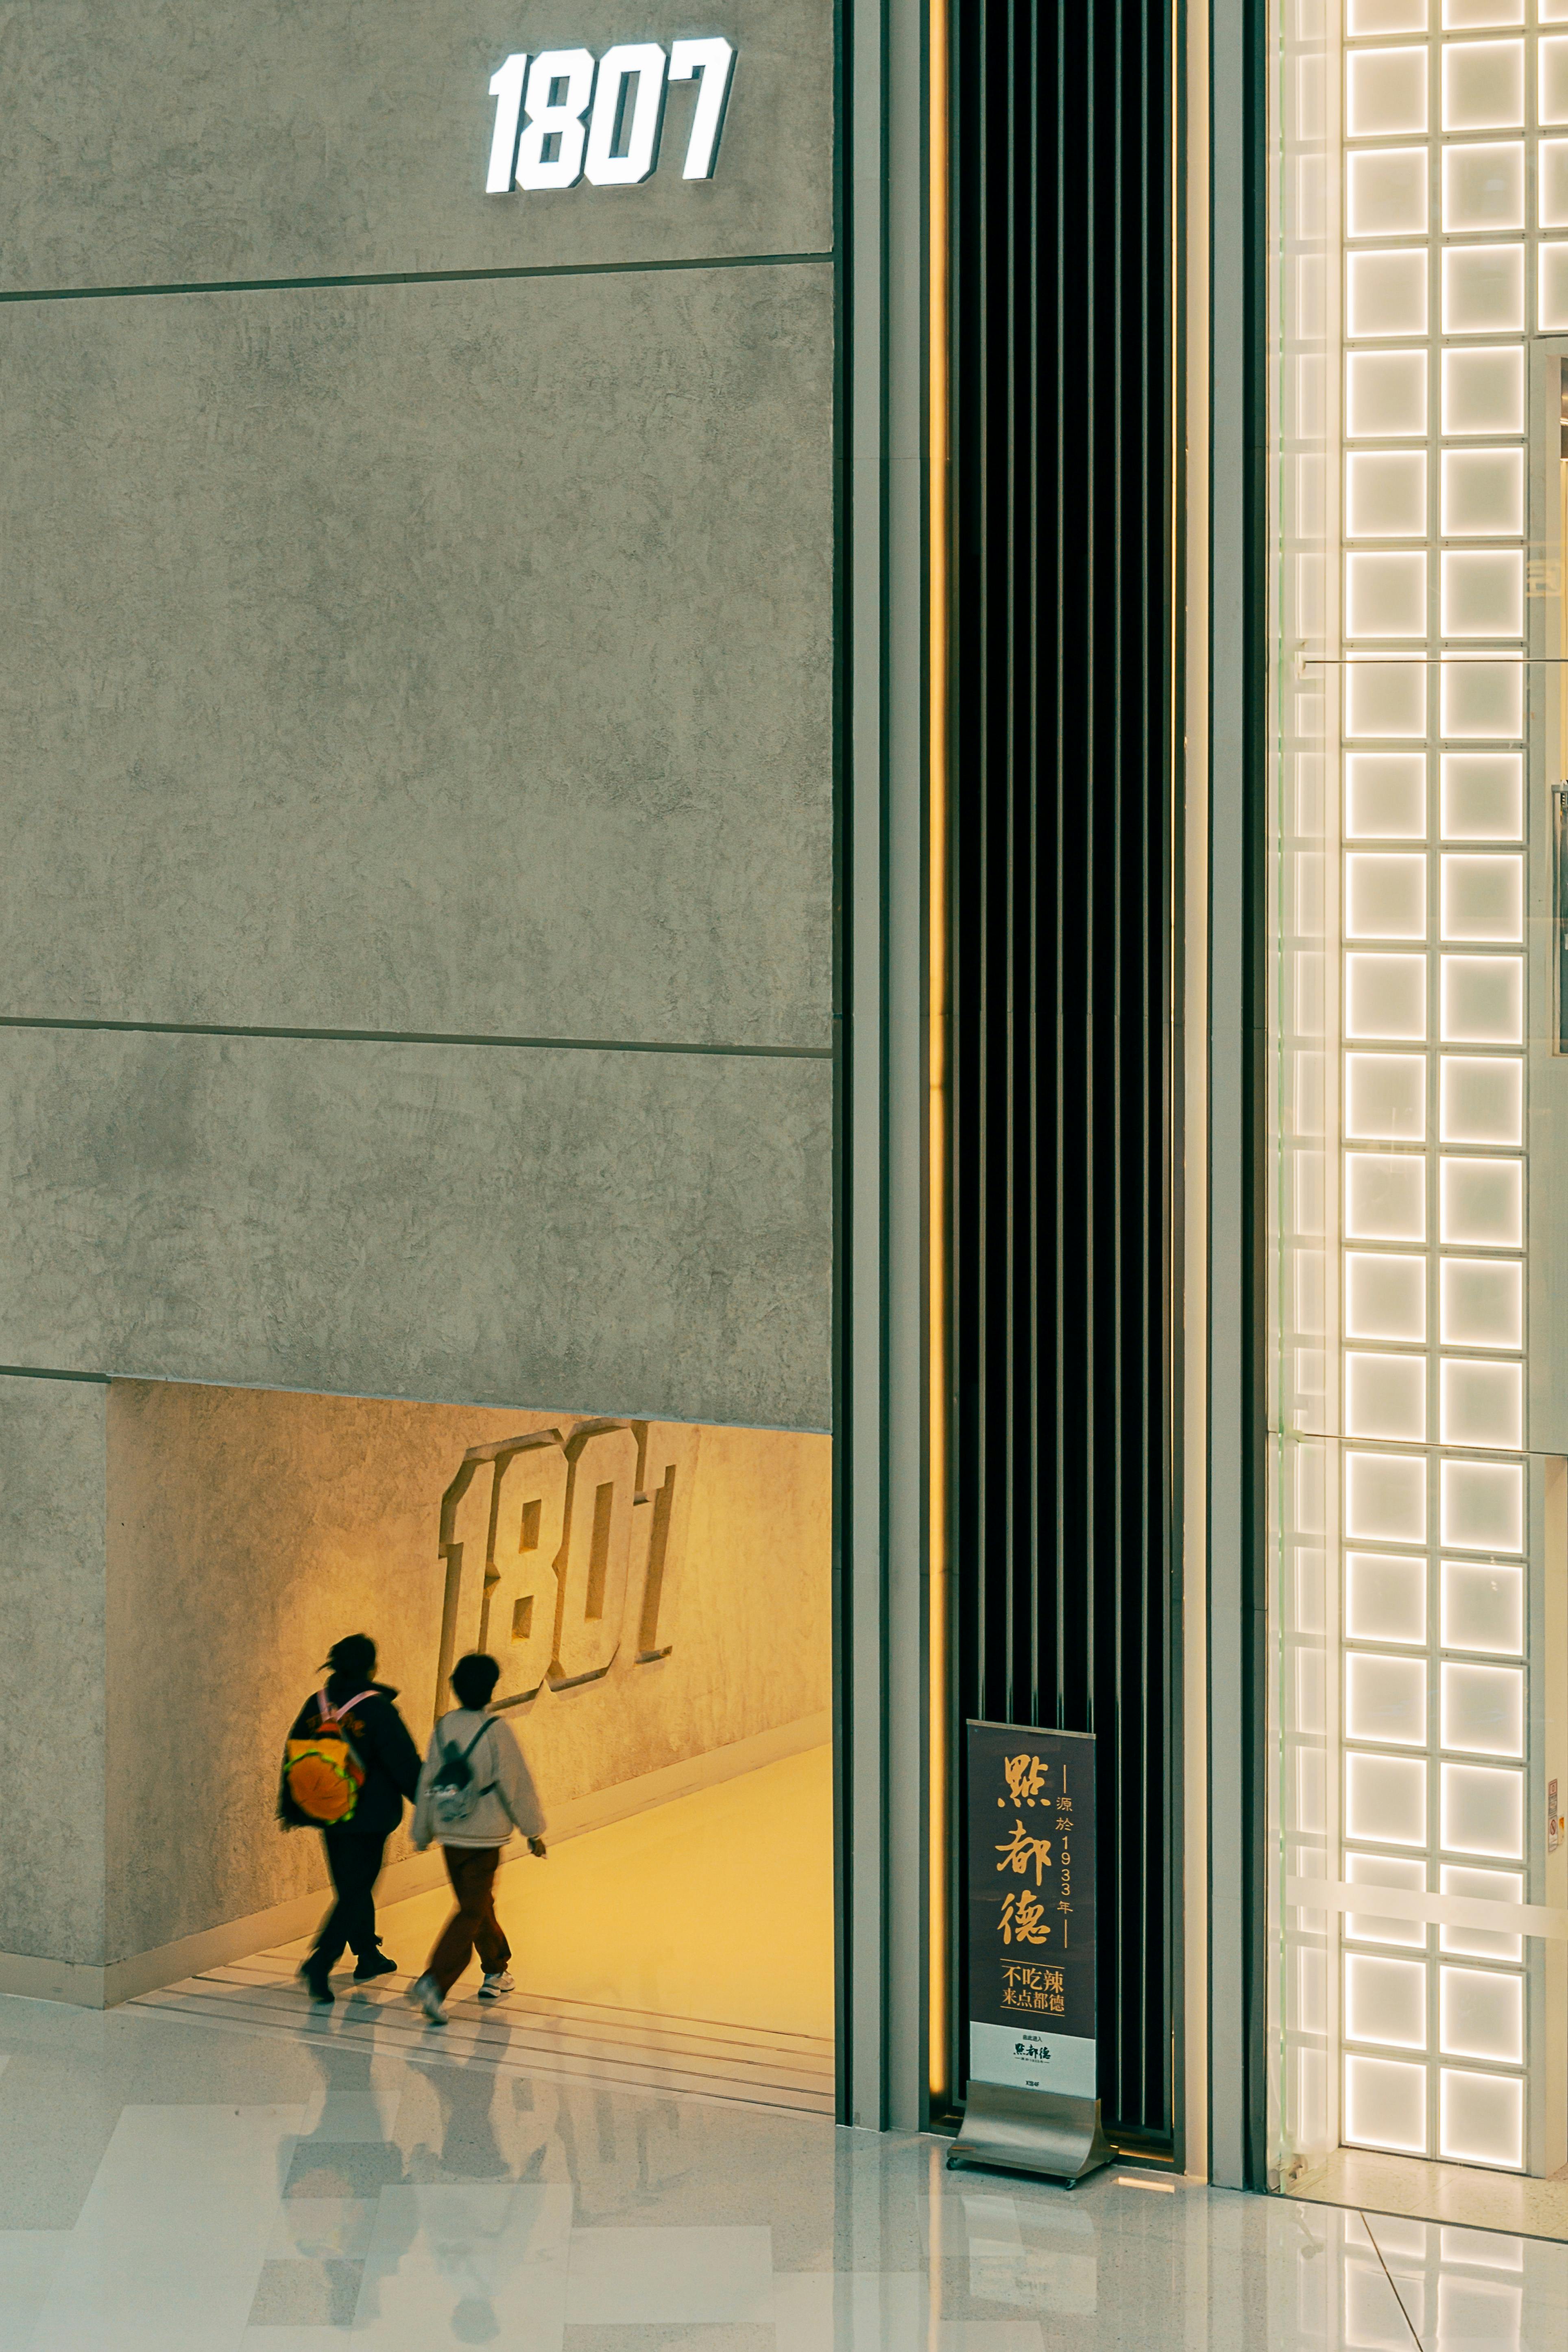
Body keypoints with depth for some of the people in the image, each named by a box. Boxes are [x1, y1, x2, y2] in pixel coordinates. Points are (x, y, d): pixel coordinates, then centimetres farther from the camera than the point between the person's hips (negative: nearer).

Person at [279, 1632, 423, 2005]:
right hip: (369, 1817, -6)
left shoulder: (316, 1705, 0)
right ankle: (320, 1963, -13)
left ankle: (369, 1957, 34)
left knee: (353, 1887, 21)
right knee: (355, 1893, 0)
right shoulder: (377, 1709, -16)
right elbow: (406, 1764, -13)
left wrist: (291, 1808, 22)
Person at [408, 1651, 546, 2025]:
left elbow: (427, 1782, 8)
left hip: (450, 1836, 6)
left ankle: (496, 1972, 36)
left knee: (479, 1904, 22)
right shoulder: (496, 1731, -15)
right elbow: (517, 1784, -10)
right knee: (472, 1913, -4)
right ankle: (435, 1983, -18)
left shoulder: (443, 1728, 1)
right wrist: (533, 1832, 2)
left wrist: (423, 1833, 20)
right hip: (484, 1837, -6)